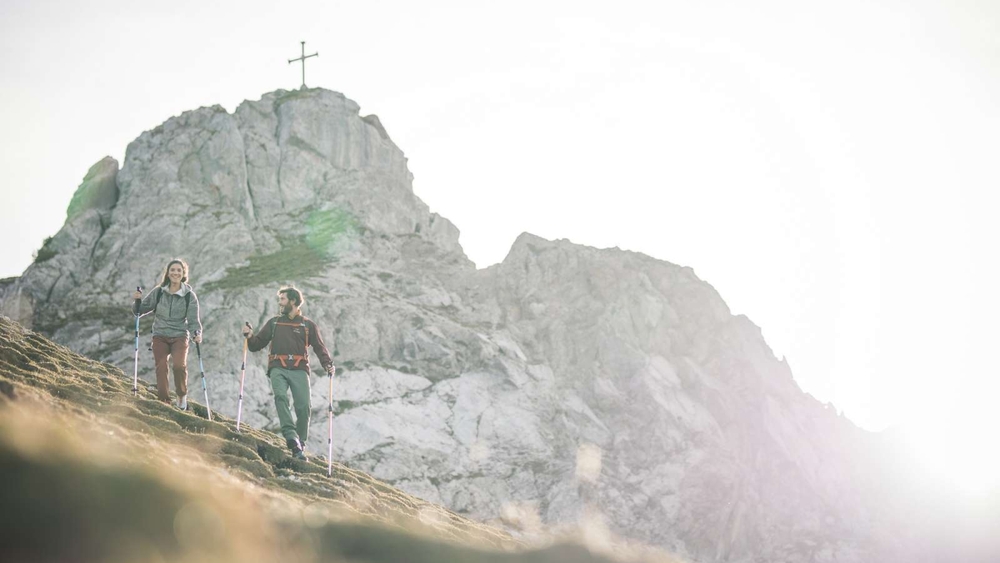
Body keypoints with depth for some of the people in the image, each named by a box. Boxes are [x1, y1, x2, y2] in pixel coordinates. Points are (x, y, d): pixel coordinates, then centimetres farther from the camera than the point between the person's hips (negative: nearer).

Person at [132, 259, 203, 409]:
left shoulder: (189, 295, -2)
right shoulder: (159, 292, 2)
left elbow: (194, 318, -5)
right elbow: (140, 311, 8)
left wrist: (197, 333, -24)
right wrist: (138, 301, -14)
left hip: (180, 336, -2)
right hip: (160, 336, 2)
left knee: (179, 365, -23)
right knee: (161, 369, -9)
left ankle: (182, 395, 2)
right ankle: (164, 402, 4)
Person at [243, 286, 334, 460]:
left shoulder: (308, 325, 13)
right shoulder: (273, 323, 19)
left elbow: (320, 348, 7)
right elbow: (256, 345, 19)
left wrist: (327, 364, -11)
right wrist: (249, 336, -3)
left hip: (299, 370, -1)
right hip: (278, 368, 1)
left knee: (303, 407, -13)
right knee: (281, 396, -28)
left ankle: (299, 447, -1)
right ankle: (291, 436, -38)